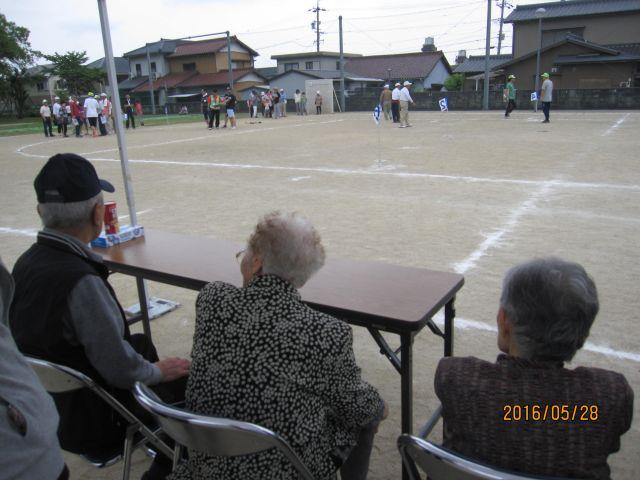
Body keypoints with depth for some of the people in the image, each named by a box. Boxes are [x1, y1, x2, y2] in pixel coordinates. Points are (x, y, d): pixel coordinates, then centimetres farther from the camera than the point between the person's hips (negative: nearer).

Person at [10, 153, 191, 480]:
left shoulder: (26, 262, -8)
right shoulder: (80, 281, -34)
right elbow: (122, 370, -28)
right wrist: (158, 371, -9)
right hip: (92, 421, -8)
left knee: (142, 342, 23)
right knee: (191, 381, 6)